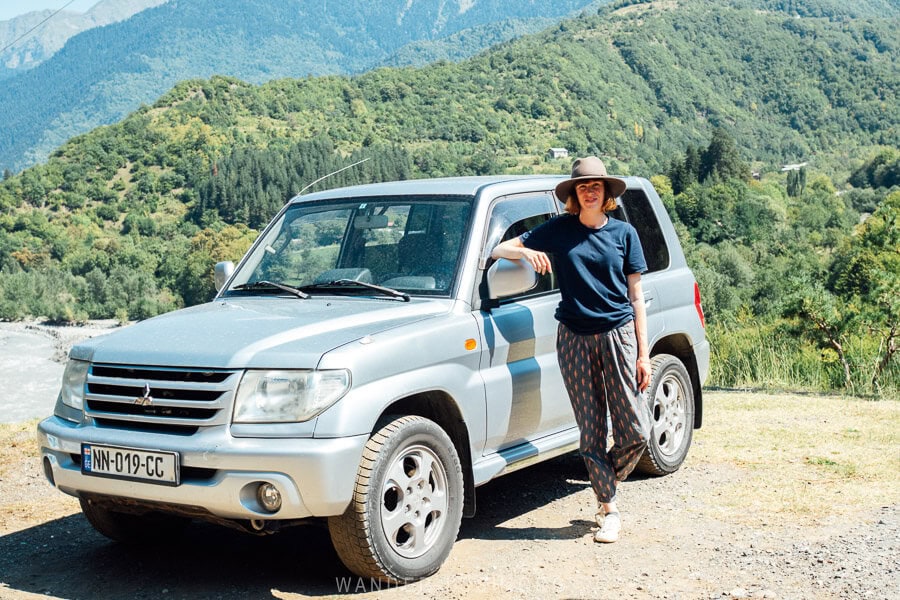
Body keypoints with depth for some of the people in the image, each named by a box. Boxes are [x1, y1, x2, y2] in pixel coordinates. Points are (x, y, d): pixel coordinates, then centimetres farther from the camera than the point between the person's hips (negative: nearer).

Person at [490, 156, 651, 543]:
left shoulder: (623, 233, 7)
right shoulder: (559, 230, 6)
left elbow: (635, 297, 6)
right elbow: (499, 250, 6)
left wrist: (643, 354, 1)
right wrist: (526, 252, -17)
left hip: (618, 335, 0)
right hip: (575, 338, 0)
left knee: (636, 431, -4)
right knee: (592, 432, 2)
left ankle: (607, 482, 23)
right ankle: (608, 511, 14)